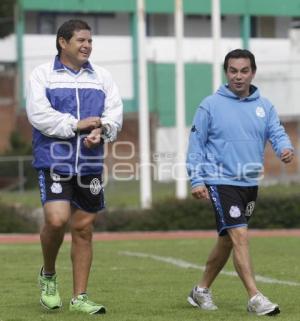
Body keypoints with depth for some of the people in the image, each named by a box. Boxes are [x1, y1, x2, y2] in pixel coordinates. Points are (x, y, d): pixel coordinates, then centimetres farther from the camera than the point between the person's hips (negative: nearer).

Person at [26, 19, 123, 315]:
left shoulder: (101, 77, 12)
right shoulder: (43, 74, 0)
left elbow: (114, 112, 4)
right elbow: (39, 114, -12)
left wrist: (100, 130, -16)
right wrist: (76, 125, -16)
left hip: (90, 164, 4)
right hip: (53, 161, -4)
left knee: (83, 228, 6)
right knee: (56, 220, -19)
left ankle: (79, 297, 14)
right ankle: (48, 275, 9)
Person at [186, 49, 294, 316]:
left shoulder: (264, 106, 7)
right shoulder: (211, 106, -5)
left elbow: (277, 133, -2)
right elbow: (196, 143, -3)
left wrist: (286, 148, -25)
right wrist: (196, 180, -10)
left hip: (250, 183, 6)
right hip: (221, 182, -6)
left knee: (227, 240, 16)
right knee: (240, 236, -17)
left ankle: (202, 290, 32)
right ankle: (255, 298, -20)